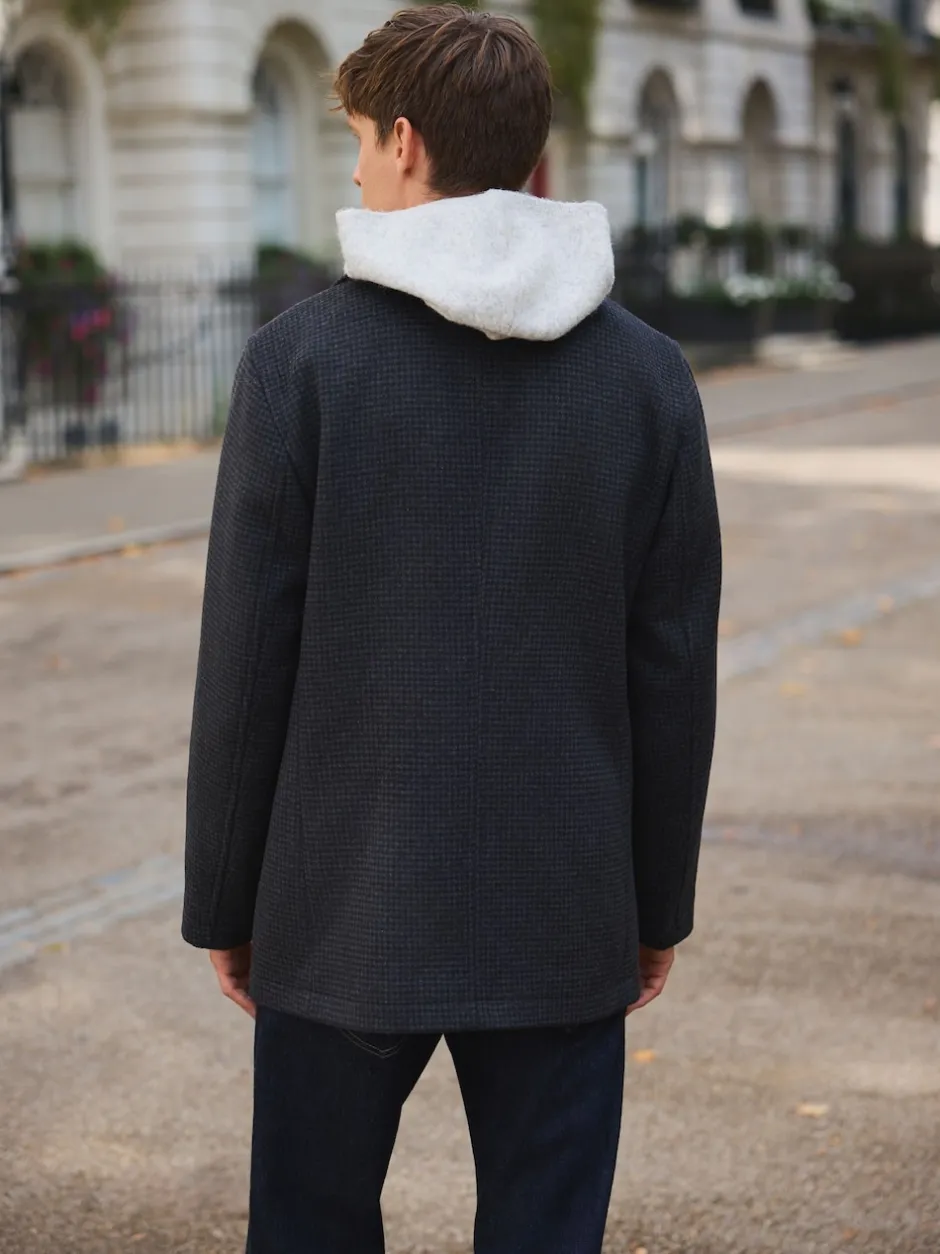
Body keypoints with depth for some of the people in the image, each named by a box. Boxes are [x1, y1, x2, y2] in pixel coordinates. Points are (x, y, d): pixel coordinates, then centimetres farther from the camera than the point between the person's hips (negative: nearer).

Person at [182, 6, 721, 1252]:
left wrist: (223, 901, 3)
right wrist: (660, 904, 11)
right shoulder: (647, 373, -1)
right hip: (564, 917, 2)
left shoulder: (302, 357, -9)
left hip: (345, 914, -2)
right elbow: (674, 672, 0)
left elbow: (246, 660, -8)